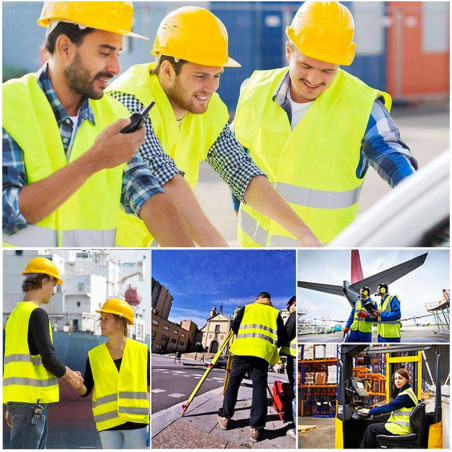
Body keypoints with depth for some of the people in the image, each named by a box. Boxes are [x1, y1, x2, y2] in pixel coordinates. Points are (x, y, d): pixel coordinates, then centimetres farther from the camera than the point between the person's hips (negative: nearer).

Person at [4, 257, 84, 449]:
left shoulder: (14, 315, 19)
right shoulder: (37, 314, -10)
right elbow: (49, 359, -17)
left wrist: (9, 408, 22)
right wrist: (70, 375, 3)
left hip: (16, 399, 9)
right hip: (32, 399, -9)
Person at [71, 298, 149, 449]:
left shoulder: (141, 351, 2)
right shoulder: (94, 356, 6)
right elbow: (86, 391, 5)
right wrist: (78, 386, -18)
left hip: (136, 421, -1)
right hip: (108, 424, 2)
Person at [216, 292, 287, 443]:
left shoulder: (247, 308, 19)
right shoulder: (275, 313, 20)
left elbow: (234, 326, 8)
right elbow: (282, 337, 10)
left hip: (243, 349, 0)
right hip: (263, 352, 0)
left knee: (233, 382, 11)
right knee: (259, 388, -1)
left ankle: (224, 417, 14)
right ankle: (256, 429, -8)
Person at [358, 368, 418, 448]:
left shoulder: (406, 395, -18)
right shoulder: (406, 392, 14)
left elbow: (389, 407, -16)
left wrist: (370, 411, -9)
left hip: (402, 428, -10)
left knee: (371, 428, -5)